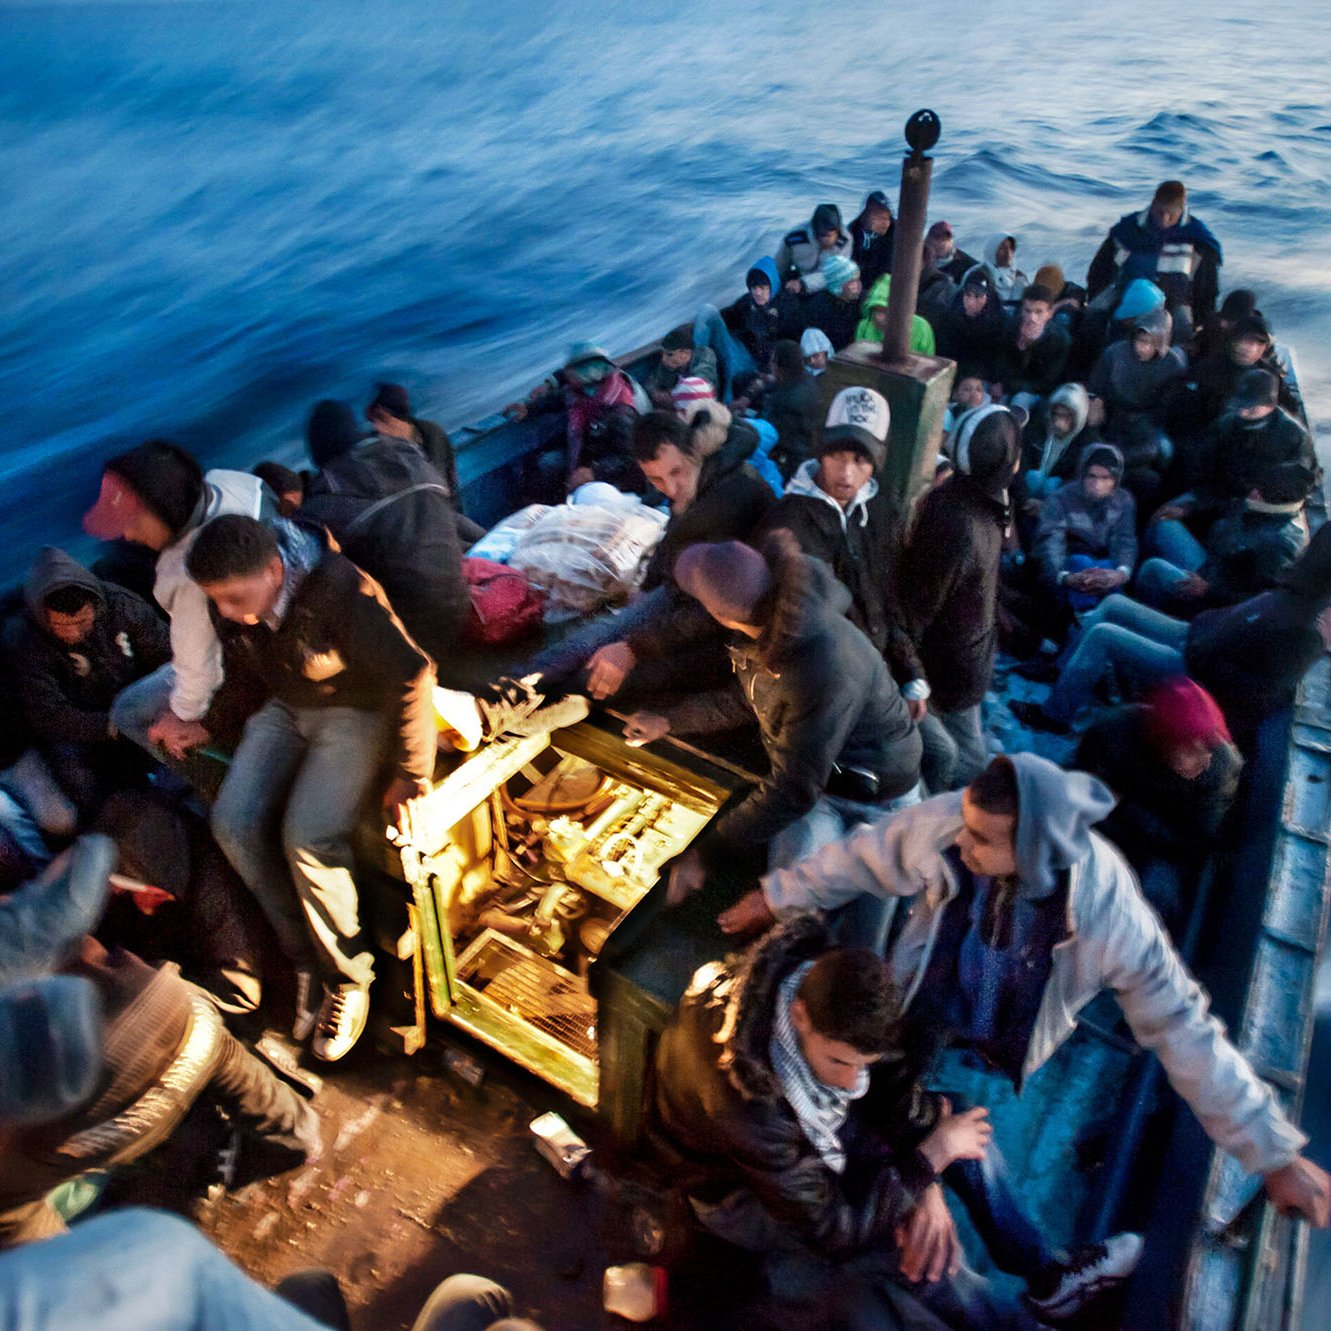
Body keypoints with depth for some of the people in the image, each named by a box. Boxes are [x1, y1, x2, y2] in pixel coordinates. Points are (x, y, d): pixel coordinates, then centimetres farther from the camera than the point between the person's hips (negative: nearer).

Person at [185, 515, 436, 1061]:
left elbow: (410, 676, -27)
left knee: (308, 838, -23)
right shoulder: (230, 596, -10)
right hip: (284, 708, 6)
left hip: (355, 710, -6)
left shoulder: (341, 592, -31)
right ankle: (304, 957, 4)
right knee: (234, 822, -13)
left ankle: (347, 977, 0)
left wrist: (410, 776, -21)